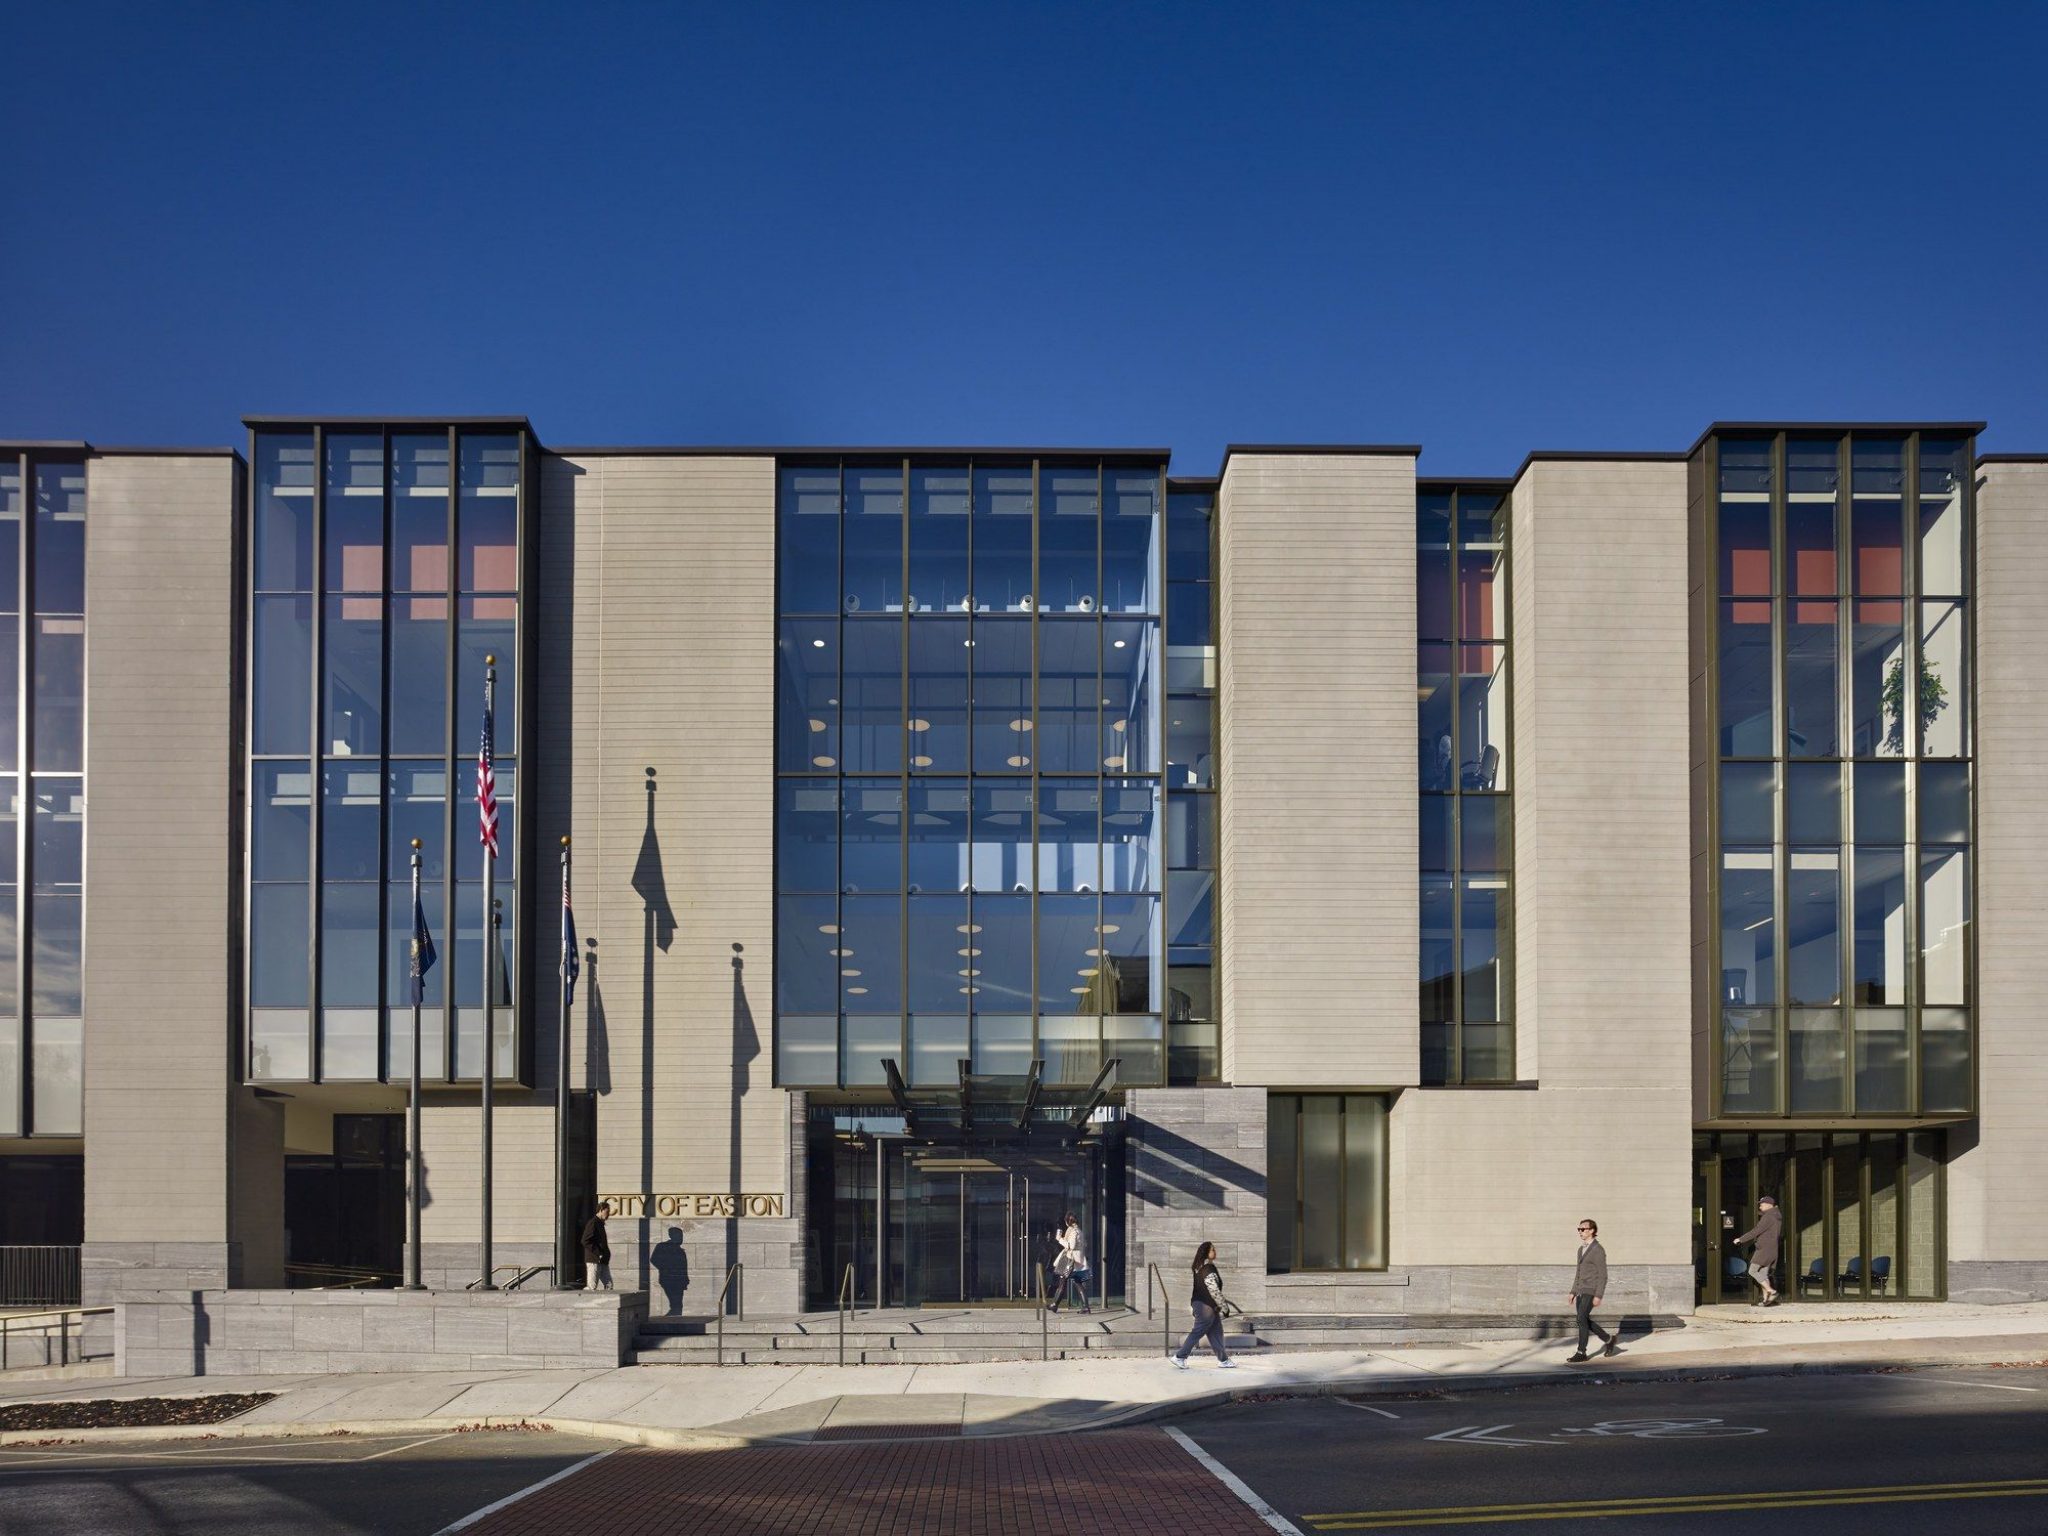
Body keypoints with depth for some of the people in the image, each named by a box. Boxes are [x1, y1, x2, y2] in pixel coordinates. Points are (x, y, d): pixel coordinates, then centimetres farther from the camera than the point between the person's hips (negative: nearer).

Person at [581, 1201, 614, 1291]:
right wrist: (598, 1254, -19)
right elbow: (586, 1241, -18)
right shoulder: (592, 1223, -10)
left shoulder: (600, 1223, 19)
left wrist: (607, 1254, 13)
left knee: (608, 1285, 3)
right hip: (594, 1260, -9)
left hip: (603, 1261, 9)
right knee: (592, 1287, -8)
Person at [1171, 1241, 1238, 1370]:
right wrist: (1222, 1304, -11)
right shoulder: (1208, 1269, -19)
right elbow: (1213, 1289, -21)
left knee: (1215, 1332, 12)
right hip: (1206, 1306, -10)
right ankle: (1179, 1357, 1)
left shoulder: (1199, 1268, 11)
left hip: (1199, 1302, 10)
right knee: (1198, 1332, -3)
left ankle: (1223, 1360, 16)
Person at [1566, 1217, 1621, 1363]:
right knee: (1585, 1321, 10)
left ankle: (1581, 1354, -8)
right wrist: (1573, 1293, 17)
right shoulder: (1582, 1249, 16)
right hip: (1581, 1291, 9)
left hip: (1592, 1291, -9)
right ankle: (1609, 1340, 28)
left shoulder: (1598, 1250, -12)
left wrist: (1598, 1296, -20)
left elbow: (1603, 1275, -14)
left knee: (1581, 1319, -14)